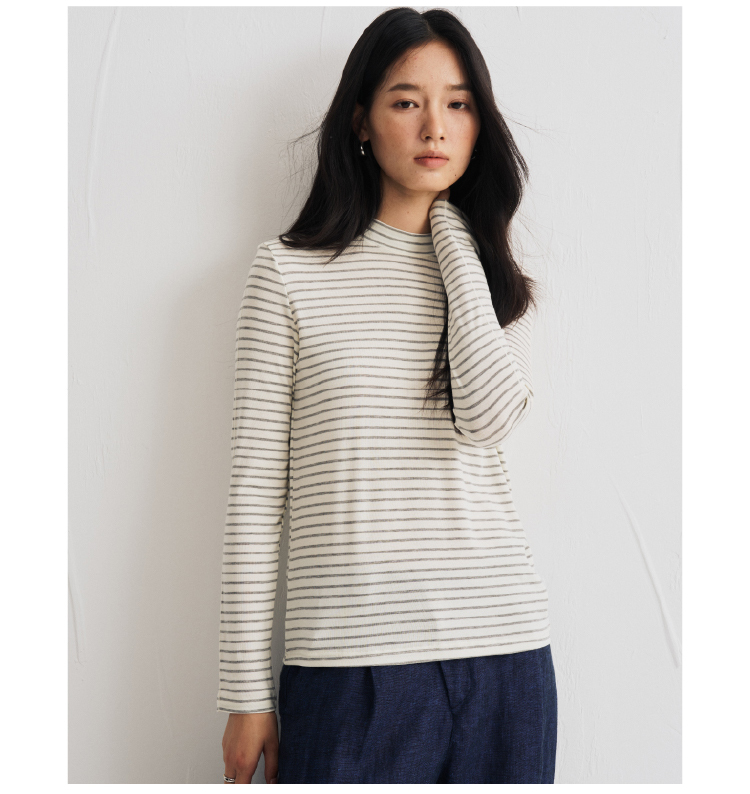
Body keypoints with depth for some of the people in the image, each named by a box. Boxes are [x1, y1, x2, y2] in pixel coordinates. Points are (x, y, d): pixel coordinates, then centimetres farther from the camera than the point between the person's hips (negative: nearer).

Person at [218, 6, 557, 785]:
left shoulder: (496, 282, 11)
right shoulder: (290, 271, 2)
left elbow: (486, 417, -12)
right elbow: (256, 491, 1)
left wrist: (456, 236, -3)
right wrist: (247, 691, -1)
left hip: (502, 646, 3)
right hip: (350, 656, -2)